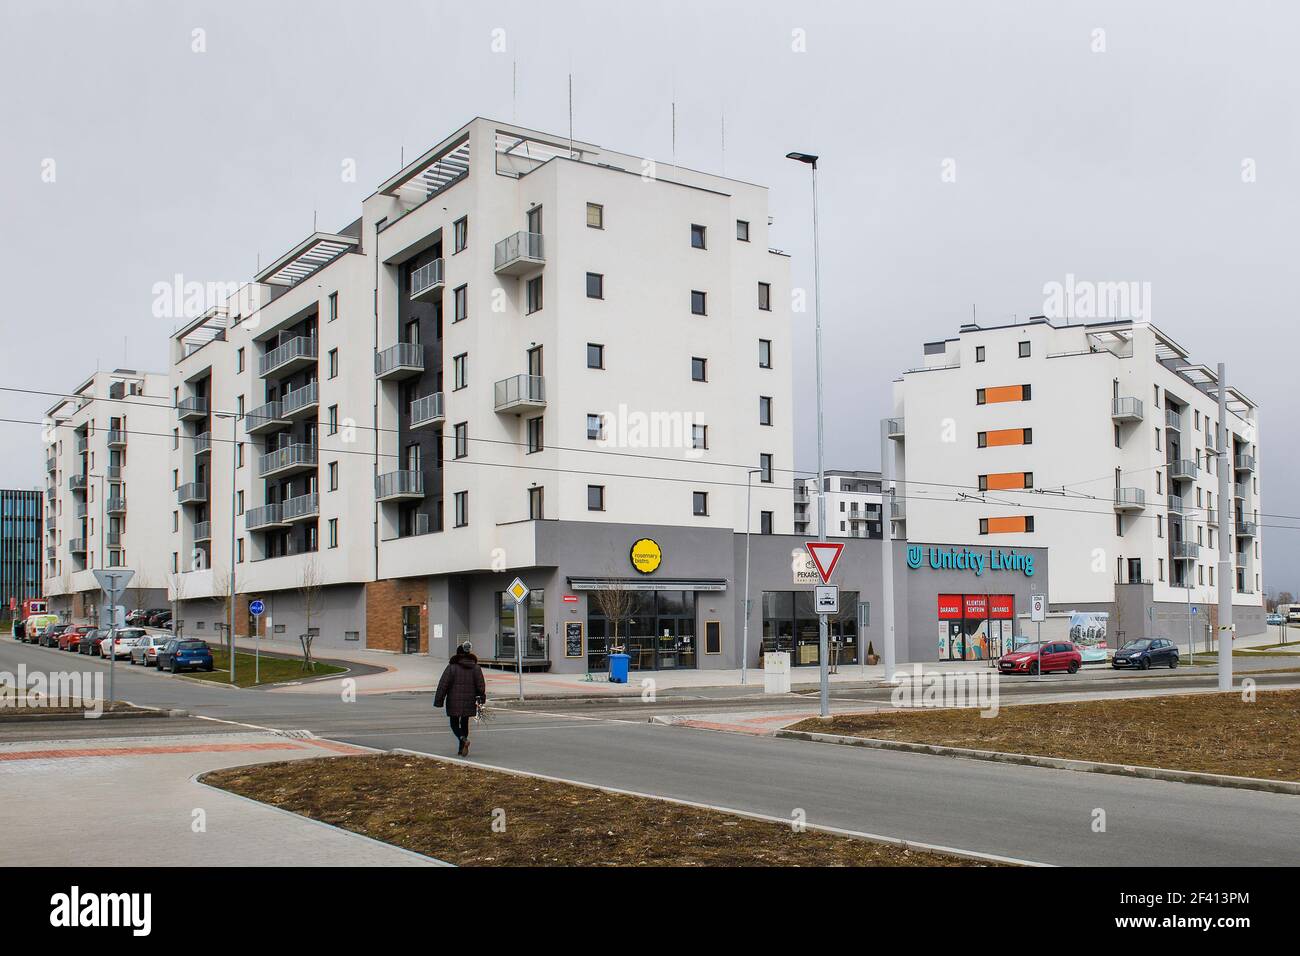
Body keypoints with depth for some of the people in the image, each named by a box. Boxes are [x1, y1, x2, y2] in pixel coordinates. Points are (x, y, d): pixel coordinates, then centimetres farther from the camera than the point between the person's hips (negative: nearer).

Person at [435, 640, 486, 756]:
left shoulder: (452, 667, -8)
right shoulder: (476, 667, 2)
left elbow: (443, 684, -8)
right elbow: (481, 685, 3)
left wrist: (439, 701, -4)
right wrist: (481, 699, 13)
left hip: (454, 701, -3)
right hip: (469, 702, 3)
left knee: (454, 723, 9)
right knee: (465, 723, 14)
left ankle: (463, 739, -19)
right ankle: (461, 750, 16)